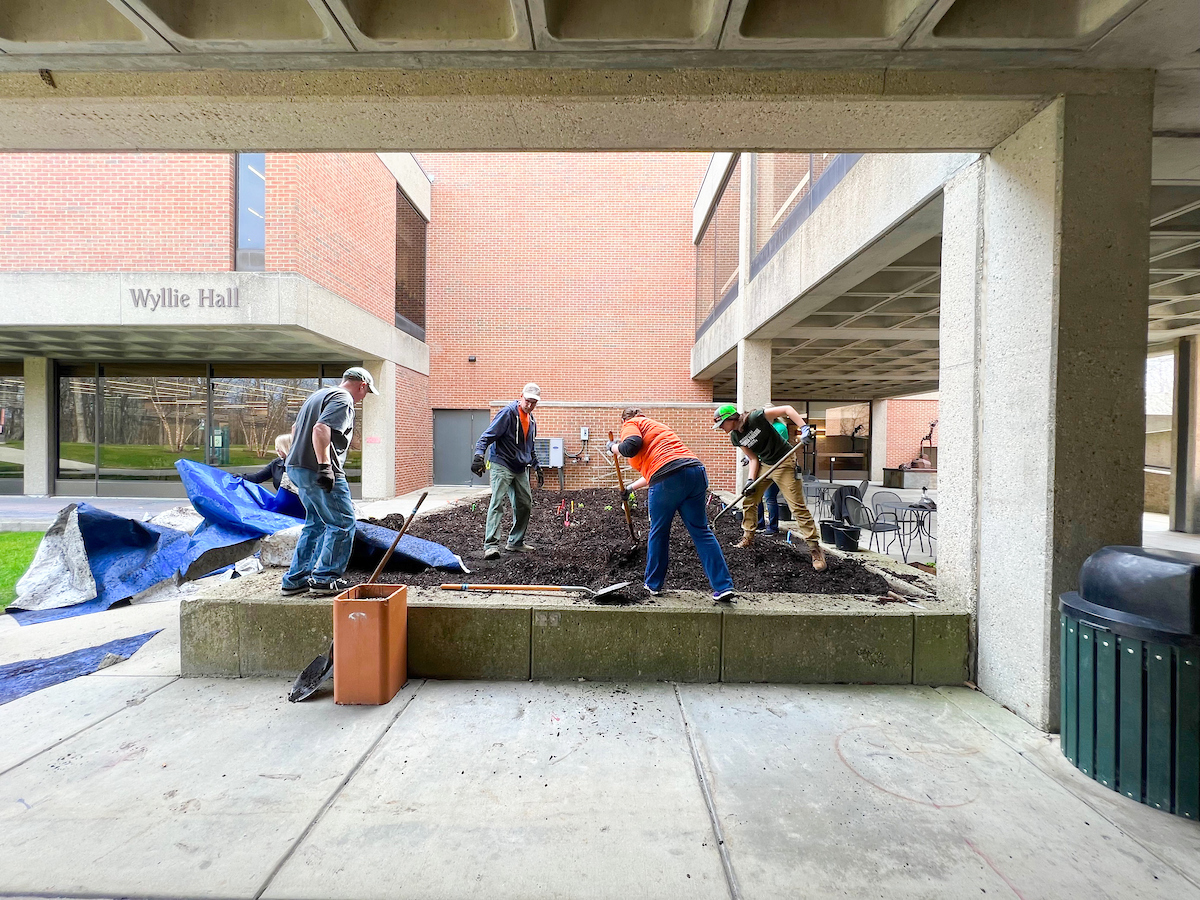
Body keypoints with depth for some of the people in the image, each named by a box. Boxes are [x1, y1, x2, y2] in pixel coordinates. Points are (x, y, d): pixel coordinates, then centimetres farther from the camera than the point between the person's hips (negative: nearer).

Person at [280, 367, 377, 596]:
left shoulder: (318, 395, 22)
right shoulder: (343, 399, -10)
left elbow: (295, 429, 29)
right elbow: (320, 429, -25)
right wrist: (324, 465, -28)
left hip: (296, 467, 10)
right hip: (318, 473, -10)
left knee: (316, 523, 18)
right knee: (342, 523, -1)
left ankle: (295, 579, 21)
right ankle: (326, 578, 2)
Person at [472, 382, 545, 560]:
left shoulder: (531, 420, 13)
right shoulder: (508, 413, -12)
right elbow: (488, 435, -18)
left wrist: (537, 468, 25)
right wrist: (479, 455, -31)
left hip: (521, 469, 8)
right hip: (502, 466, -8)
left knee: (525, 505, 8)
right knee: (497, 503, -13)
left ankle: (515, 542, 20)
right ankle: (491, 545, -13)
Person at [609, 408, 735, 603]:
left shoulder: (631, 425, 13)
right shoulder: (656, 425, 37)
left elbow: (632, 446, -11)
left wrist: (614, 447, 10)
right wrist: (631, 487, 55)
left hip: (669, 478, -7)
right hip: (697, 471, 7)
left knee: (658, 533, 11)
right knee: (702, 532, 9)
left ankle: (653, 584, 26)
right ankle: (724, 588, 6)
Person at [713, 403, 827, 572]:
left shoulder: (754, 418, -22)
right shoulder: (734, 437, -1)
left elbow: (787, 409, -20)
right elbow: (754, 458, 3)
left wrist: (804, 428, -31)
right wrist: (750, 480, -8)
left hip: (783, 463, -7)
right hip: (764, 464, 8)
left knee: (797, 506, -9)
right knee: (748, 500, 9)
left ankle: (815, 549, -1)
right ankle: (748, 537, 27)